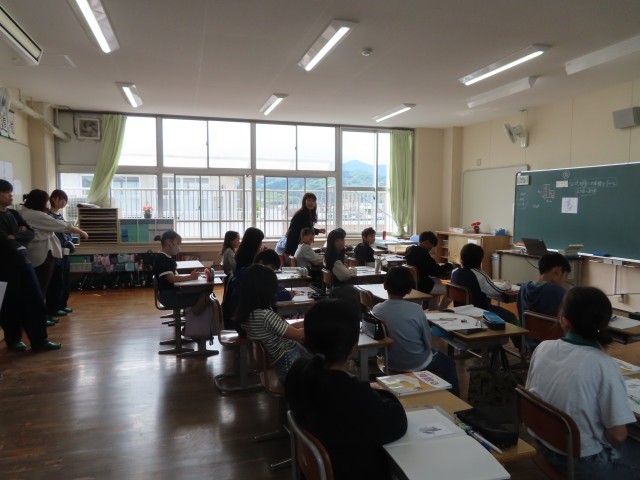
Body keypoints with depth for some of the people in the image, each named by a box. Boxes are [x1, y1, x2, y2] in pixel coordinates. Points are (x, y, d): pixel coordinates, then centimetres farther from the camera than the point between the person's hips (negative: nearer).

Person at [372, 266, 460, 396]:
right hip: (417, 364, -4)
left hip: (390, 362, 4)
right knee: (448, 363, 26)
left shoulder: (376, 310, -17)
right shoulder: (415, 309, -25)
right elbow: (428, 342, -14)